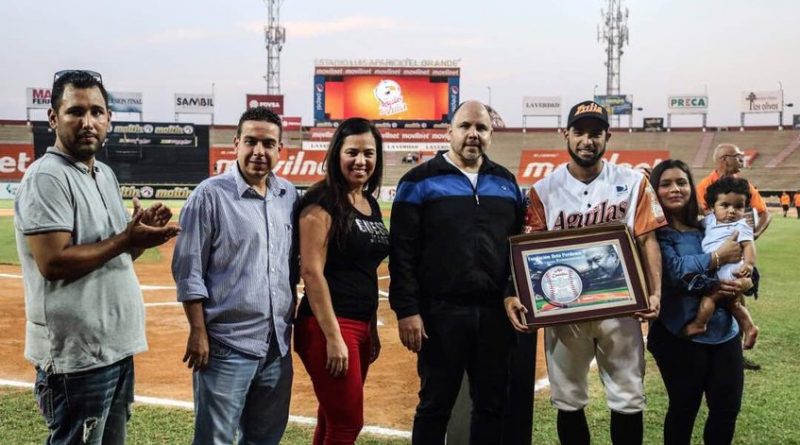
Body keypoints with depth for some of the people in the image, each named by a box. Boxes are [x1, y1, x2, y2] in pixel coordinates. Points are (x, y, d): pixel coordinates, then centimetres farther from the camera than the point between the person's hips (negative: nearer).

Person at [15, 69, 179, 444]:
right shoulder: (46, 177, -15)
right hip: (76, 355, -9)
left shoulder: (106, 174, 13)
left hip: (118, 347, 9)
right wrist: (126, 239, -20)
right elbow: (54, 262, -23)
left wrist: (140, 236, -3)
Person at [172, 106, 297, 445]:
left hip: (278, 343, 6)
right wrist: (198, 332, -13)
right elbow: (188, 270, -10)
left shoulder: (289, 195, 8)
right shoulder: (210, 195, -9)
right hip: (227, 344, -6)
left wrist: (290, 314, 12)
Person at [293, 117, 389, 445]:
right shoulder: (322, 203, -11)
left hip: (361, 325, 8)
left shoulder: (371, 204, 13)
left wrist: (372, 329, 17)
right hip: (329, 325, -8)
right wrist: (333, 337, -20)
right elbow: (311, 272, -17)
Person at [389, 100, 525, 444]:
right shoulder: (420, 181, -2)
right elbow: (402, 253, -6)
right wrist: (407, 310, -12)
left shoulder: (506, 182, 12)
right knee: (435, 403, 7)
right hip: (442, 312, -4)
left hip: (496, 312, 4)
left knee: (492, 403, 12)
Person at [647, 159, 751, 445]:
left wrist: (740, 281, -9)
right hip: (679, 334, -5)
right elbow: (673, 269, -22)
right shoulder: (654, 232, -7)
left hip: (724, 331, 6)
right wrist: (717, 258, -13)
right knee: (684, 408, 5)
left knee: (728, 408, 9)